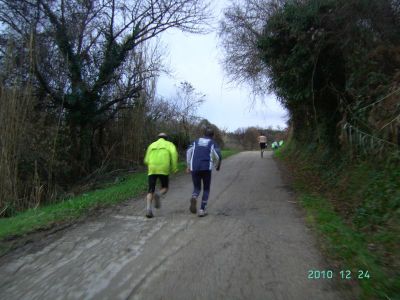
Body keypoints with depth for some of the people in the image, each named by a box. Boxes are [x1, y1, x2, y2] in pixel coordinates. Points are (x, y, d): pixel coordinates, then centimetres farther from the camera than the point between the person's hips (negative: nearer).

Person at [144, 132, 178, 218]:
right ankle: (157, 195, -18)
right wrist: (175, 167, -4)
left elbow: (147, 160, 18)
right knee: (164, 188, 16)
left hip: (152, 170, 2)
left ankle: (148, 208, -16)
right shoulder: (169, 144, 16)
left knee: (151, 191, 7)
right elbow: (174, 153, -7)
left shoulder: (152, 145, 23)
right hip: (163, 170, -2)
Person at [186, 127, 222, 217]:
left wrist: (189, 166, 9)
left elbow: (189, 152, 4)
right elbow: (218, 156, -5)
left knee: (197, 188, 15)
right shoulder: (213, 144, 9)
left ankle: (194, 198, -18)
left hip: (194, 168, 2)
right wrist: (217, 166, 14)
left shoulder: (196, 141, 18)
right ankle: (202, 210, 7)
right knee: (206, 189, 14)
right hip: (206, 169, -2)